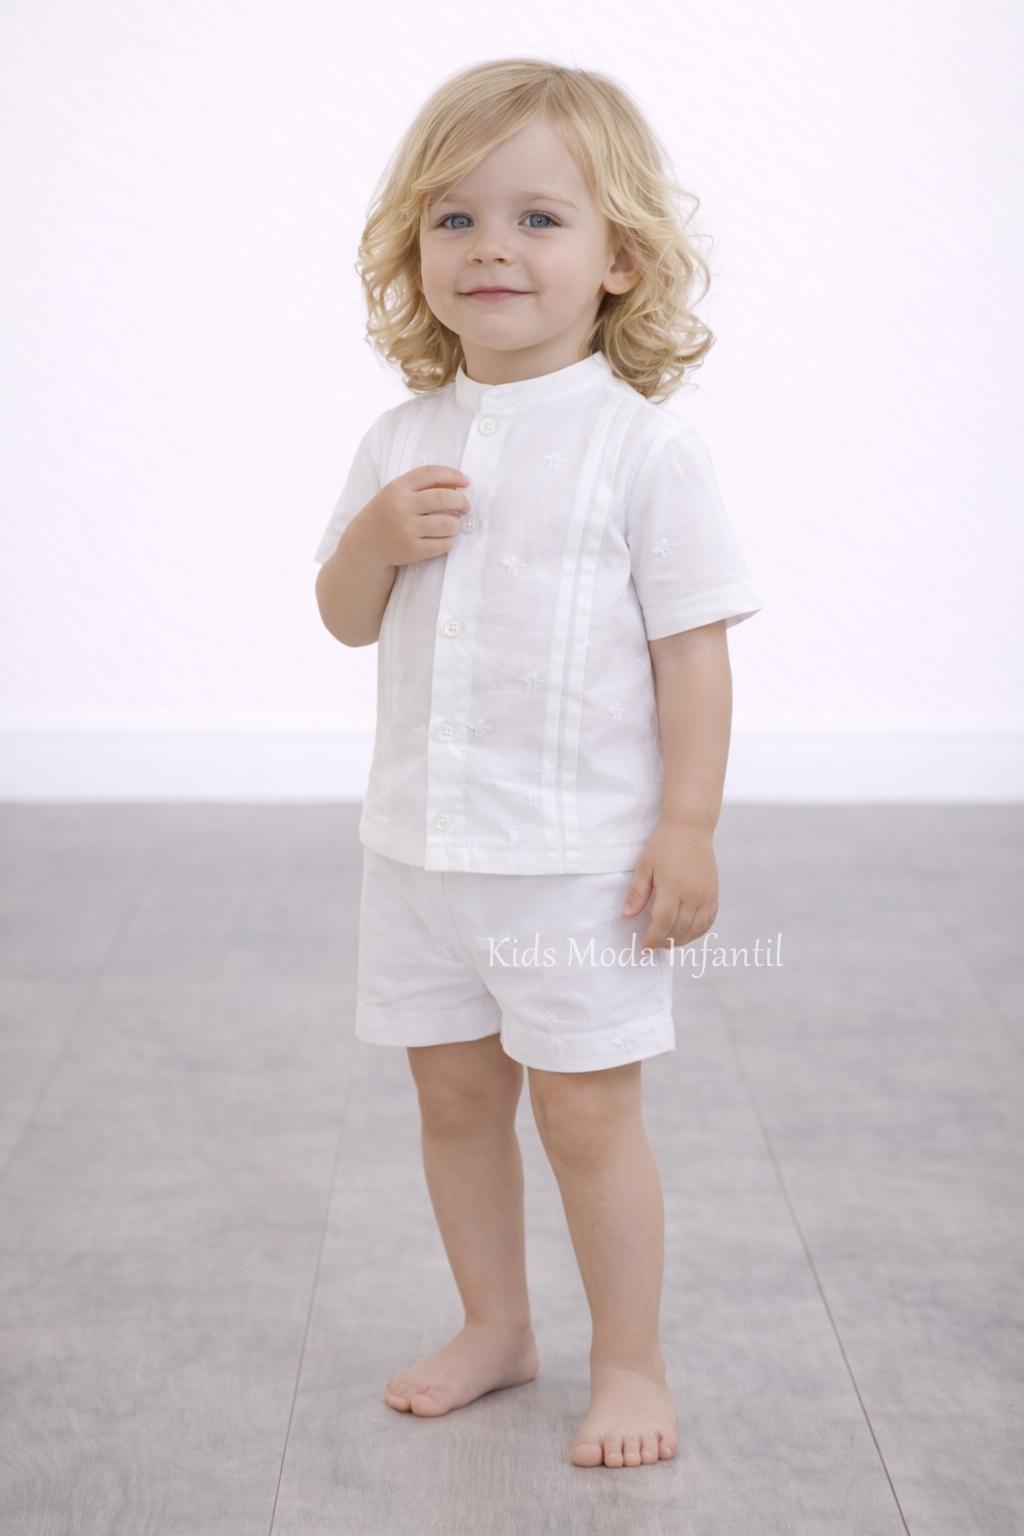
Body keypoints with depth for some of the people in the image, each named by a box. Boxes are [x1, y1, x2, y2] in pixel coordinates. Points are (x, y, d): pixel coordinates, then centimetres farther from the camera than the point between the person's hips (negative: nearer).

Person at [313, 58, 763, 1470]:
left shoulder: (645, 447, -10)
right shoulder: (402, 443, 5)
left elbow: (692, 649, -10)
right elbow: (346, 619, 12)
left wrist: (688, 827, -14)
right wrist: (378, 537, -10)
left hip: (581, 856, -5)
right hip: (419, 845, 5)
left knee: (587, 1111, 2)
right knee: (455, 1098, 16)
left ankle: (630, 1361, 20)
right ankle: (496, 1327, 35)